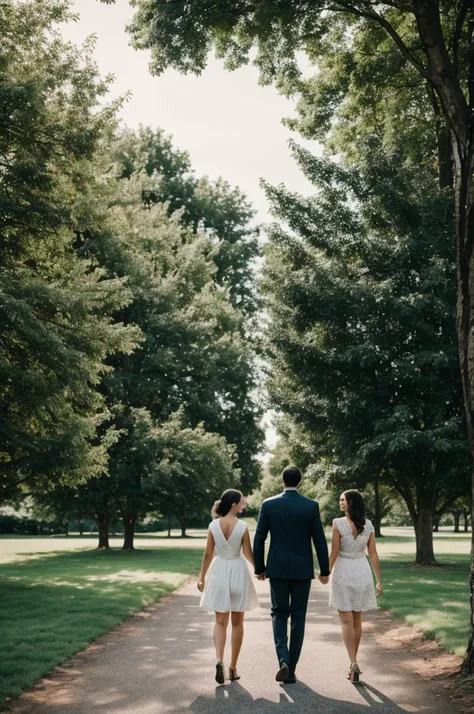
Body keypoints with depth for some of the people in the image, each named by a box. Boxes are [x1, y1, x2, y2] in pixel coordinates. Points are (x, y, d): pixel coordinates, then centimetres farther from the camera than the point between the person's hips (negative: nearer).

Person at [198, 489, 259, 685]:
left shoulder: (213, 525, -5)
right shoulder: (243, 526, -11)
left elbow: (208, 554, -1)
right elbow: (248, 553, -4)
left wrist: (202, 576, 9)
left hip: (219, 571, 2)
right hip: (238, 571, -2)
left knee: (220, 621, 9)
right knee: (237, 622, 11)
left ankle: (219, 660, -12)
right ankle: (233, 667, 16)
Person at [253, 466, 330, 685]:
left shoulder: (268, 504, -3)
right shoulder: (311, 506, -5)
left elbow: (259, 539, -2)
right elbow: (319, 541, -4)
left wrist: (259, 568, 9)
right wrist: (325, 570, 5)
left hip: (277, 568, 0)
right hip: (302, 569, 0)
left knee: (279, 613, 13)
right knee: (298, 616, 10)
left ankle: (283, 660, -8)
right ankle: (291, 669, 12)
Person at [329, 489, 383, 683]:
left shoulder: (338, 523, -12)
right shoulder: (368, 525, 0)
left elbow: (334, 552, -10)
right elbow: (373, 554, 1)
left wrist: (327, 572, 4)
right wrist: (379, 580, 6)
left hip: (343, 572, -4)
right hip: (362, 572, 4)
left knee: (346, 621, 1)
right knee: (357, 620, 15)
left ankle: (353, 663, -10)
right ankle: (353, 662, 24)